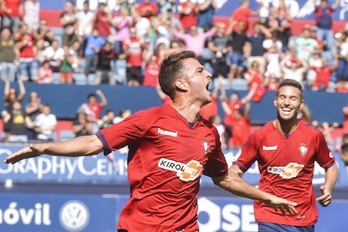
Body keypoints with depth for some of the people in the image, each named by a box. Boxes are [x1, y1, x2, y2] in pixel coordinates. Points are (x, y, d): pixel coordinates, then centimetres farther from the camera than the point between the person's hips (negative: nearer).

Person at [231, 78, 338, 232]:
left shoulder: (314, 136, -1)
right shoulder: (259, 136, -4)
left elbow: (330, 166, 13)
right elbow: (238, 167, 4)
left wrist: (328, 189, -5)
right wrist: (234, 173, -19)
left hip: (304, 219, 2)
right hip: (270, 219, -2)